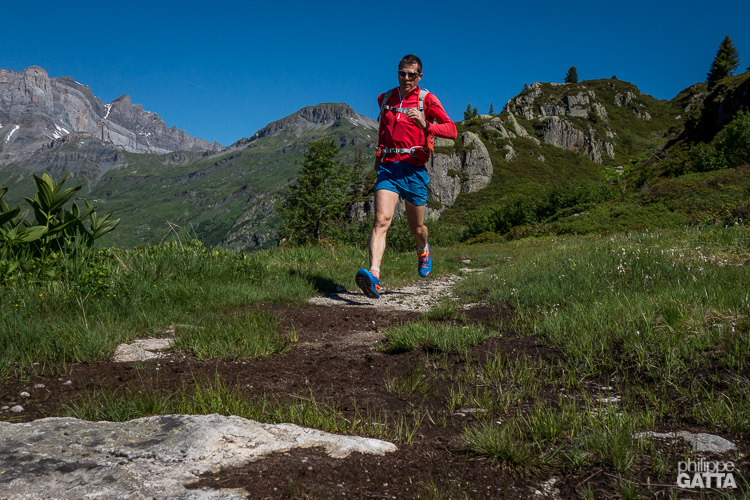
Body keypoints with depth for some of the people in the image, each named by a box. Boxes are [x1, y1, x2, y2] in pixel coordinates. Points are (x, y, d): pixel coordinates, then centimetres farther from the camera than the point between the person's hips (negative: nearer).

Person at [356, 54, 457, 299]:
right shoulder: (385, 98, 13)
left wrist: (425, 125, -29)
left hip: (414, 169, -2)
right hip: (388, 167, 2)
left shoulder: (426, 99, 0)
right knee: (381, 219, -21)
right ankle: (373, 276, -34)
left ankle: (423, 250, 48)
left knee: (417, 228, 11)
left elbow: (452, 130, -13)